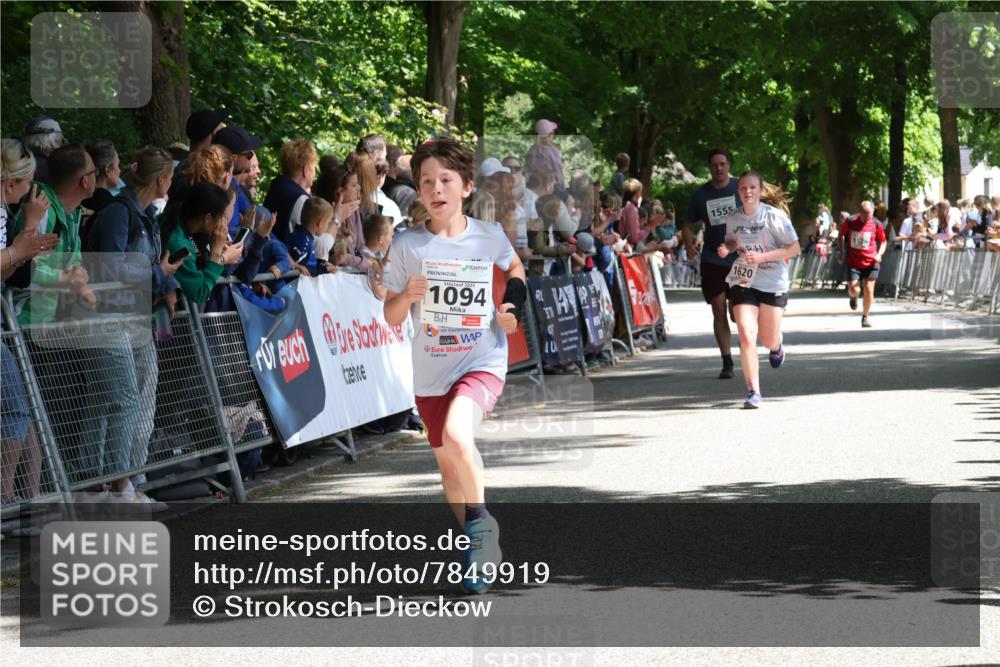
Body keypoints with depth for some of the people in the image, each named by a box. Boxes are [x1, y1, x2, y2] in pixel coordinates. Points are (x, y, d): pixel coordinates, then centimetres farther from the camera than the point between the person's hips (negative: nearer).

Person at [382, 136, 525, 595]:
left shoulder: (488, 236, -4)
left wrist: (514, 304, 1)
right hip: (430, 370, 3)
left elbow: (514, 266, 19)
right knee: (448, 462, 13)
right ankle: (479, 547, 34)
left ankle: (480, 521, -10)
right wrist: (407, 296, -20)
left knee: (456, 435, -30)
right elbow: (391, 317, 1)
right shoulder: (407, 246, -5)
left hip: (483, 359, -3)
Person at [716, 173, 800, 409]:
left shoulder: (775, 216, -12)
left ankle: (777, 348, 49)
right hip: (742, 282, 2)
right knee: (746, 336, -14)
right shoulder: (732, 218, 0)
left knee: (768, 340, 8)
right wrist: (725, 248, -5)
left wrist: (762, 256, -22)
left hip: (773, 283, -2)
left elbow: (794, 248, -11)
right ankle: (753, 392, -9)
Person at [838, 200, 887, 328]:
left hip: (871, 262, 0)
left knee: (869, 289, -3)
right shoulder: (850, 222, -8)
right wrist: (841, 252, 3)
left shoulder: (876, 224, -6)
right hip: (853, 263, 0)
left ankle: (865, 317, 15)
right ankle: (854, 297, 31)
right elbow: (841, 236, 10)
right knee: (854, 290, -10)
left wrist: (879, 254, -13)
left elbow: (883, 242, 6)